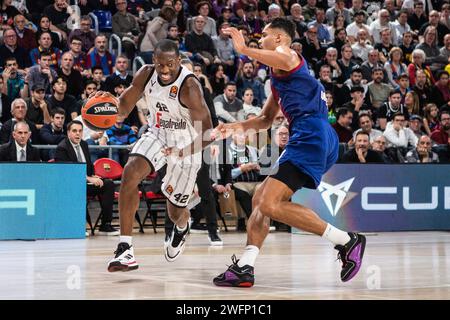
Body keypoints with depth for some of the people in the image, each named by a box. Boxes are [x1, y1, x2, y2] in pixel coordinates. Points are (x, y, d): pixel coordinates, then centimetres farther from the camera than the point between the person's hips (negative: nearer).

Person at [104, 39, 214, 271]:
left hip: (186, 146, -3)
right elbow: (124, 108, -3)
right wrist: (109, 101, -25)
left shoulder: (189, 86, -30)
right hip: (157, 135, 4)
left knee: (175, 213, 9)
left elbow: (207, 133, -28)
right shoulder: (146, 74, -14)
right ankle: (125, 248, -26)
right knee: (130, 173, -28)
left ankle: (182, 227, 53)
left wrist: (184, 152, -43)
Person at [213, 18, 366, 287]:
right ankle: (245, 267, 8)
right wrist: (237, 127, 32)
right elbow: (267, 119, 44)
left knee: (270, 204, -19)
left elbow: (283, 60, -24)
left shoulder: (286, 52, 4)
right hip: (313, 138, 11)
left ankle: (347, 240, -17)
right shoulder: (279, 77, 33)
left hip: (311, 134, -11)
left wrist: (245, 49, -27)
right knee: (260, 199, 13)